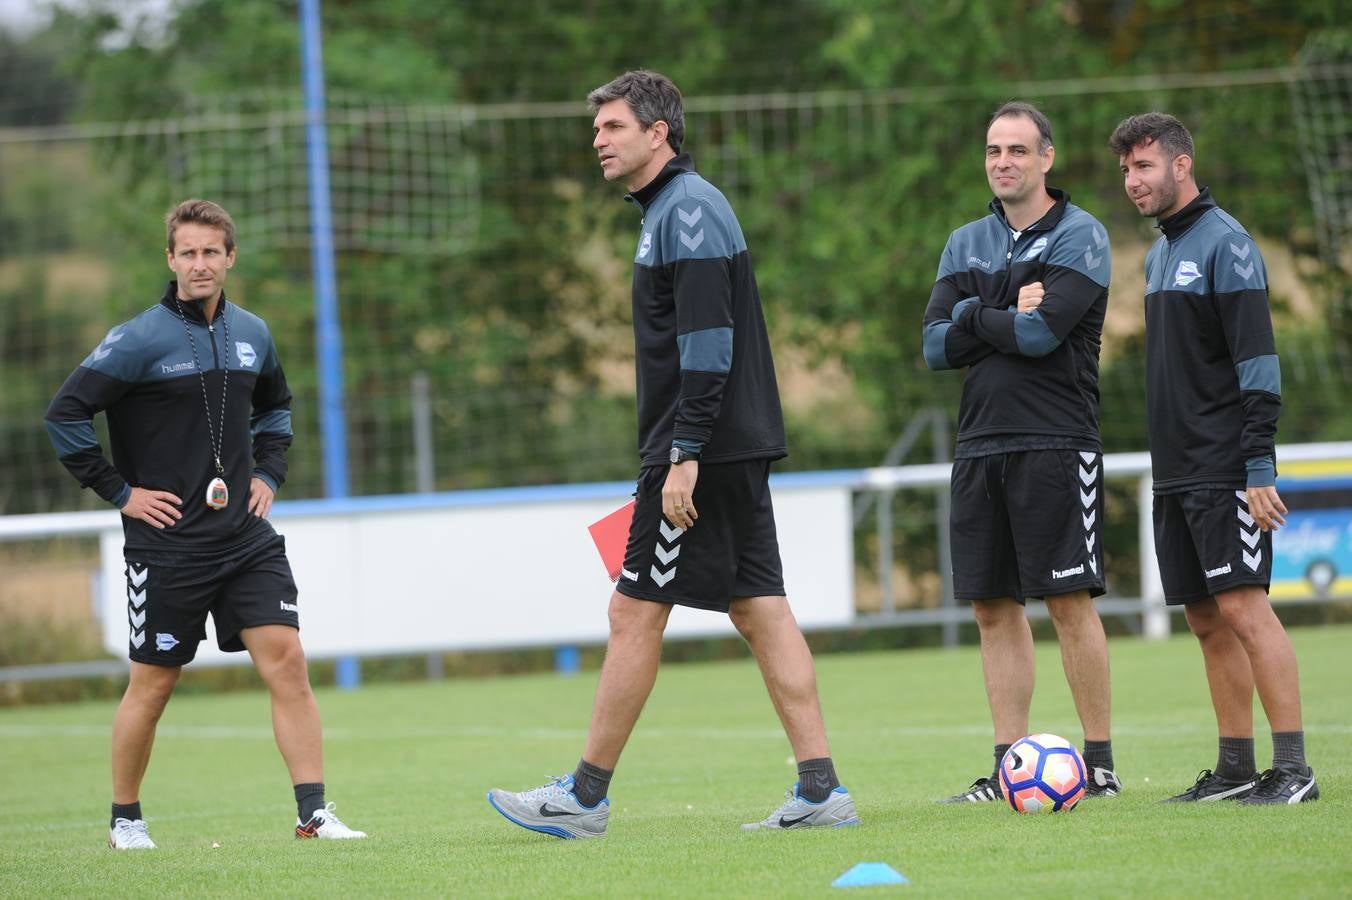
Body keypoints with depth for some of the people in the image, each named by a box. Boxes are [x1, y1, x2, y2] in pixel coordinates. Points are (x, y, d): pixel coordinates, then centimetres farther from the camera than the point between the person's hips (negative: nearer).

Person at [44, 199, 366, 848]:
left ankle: (313, 813, -8)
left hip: (248, 540, 4)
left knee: (287, 661, -8)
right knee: (153, 683, 4)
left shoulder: (252, 335, 9)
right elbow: (65, 415, -10)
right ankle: (125, 820, 21)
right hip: (166, 545, -4)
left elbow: (276, 406, 29)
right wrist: (119, 491, -9)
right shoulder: (139, 341, -10)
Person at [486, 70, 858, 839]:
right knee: (760, 609, 6)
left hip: (704, 453, -10)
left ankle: (586, 796, 0)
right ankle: (821, 790, 2)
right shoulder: (674, 207, 19)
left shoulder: (688, 210, -13)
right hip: (742, 450, 10)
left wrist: (685, 455, -23)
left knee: (635, 611, -5)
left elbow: (708, 341, -21)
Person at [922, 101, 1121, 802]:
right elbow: (934, 346, 5)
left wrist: (971, 317, -1)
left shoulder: (1080, 237, -2)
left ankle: (1099, 763, -3)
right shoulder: (966, 244, 16)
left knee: (1070, 602, -8)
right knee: (994, 607, 5)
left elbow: (1042, 332, -16)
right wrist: (1006, 318, -7)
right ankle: (1010, 765, 8)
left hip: (1056, 442, -6)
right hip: (979, 446, 6)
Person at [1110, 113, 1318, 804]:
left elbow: (1257, 361, -15)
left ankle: (1293, 768, -14)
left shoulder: (1224, 243, -10)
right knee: (1207, 622, 8)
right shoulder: (1159, 253, 18)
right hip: (1176, 474, 9)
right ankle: (1235, 769, 12)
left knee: (1243, 607, -13)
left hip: (1225, 470, -9)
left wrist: (1259, 467, -20)